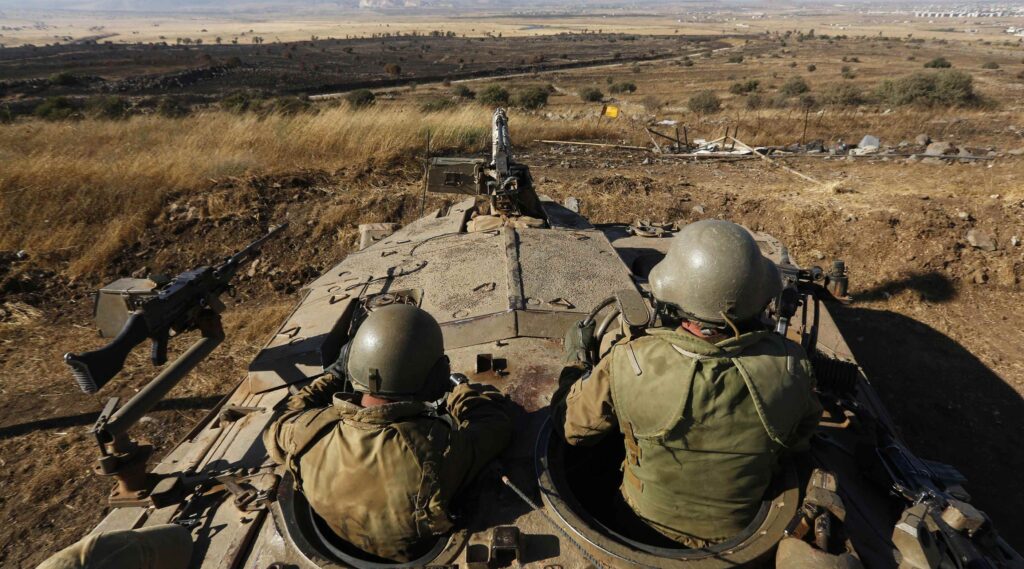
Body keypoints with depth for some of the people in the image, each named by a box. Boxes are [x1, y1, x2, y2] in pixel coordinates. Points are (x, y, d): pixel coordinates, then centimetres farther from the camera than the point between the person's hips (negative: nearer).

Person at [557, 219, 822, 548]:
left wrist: (575, 365, 2)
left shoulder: (629, 363, -35)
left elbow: (573, 429, -15)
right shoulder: (791, 367, -28)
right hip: (739, 532, 2)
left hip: (647, 523, -2)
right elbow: (798, 443, -5)